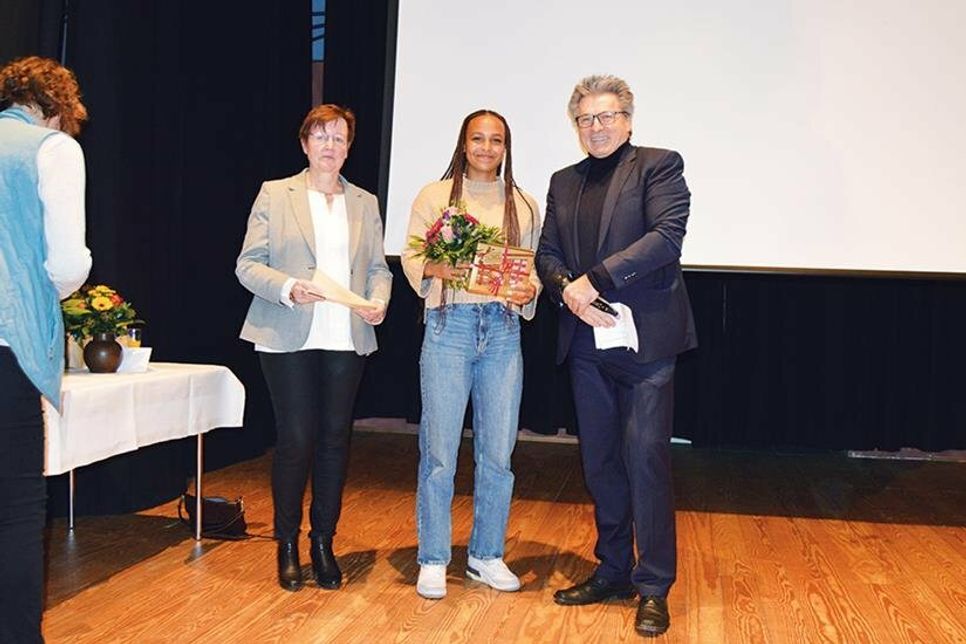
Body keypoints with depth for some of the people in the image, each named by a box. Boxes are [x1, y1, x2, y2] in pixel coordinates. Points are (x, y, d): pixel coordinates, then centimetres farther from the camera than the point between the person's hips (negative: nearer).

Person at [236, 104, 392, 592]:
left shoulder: (365, 203, 15)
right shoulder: (275, 194, 5)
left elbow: (378, 266, 14)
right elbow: (248, 264, 0)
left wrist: (378, 299, -7)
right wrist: (287, 288, -17)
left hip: (346, 341, 3)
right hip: (289, 339, -3)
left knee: (335, 440, 5)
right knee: (296, 440, -4)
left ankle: (324, 542, 19)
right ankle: (287, 545, 14)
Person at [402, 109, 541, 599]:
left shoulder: (524, 205, 13)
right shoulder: (434, 196, 6)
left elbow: (535, 264, 13)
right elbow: (410, 257, 4)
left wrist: (529, 289, -9)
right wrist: (436, 268, -16)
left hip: (502, 329, 3)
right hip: (448, 324, -2)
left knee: (497, 452, 6)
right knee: (439, 450, -1)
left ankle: (486, 556, 22)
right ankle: (433, 560, 13)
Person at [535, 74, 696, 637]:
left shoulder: (659, 165, 0)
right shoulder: (564, 182, 17)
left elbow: (667, 236, -14)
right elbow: (548, 253, 12)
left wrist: (596, 279, -18)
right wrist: (568, 289, -9)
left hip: (644, 338, -5)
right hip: (586, 341, 6)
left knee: (646, 460, -5)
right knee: (601, 463, 12)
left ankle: (654, 587, 6)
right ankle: (613, 571, 25)